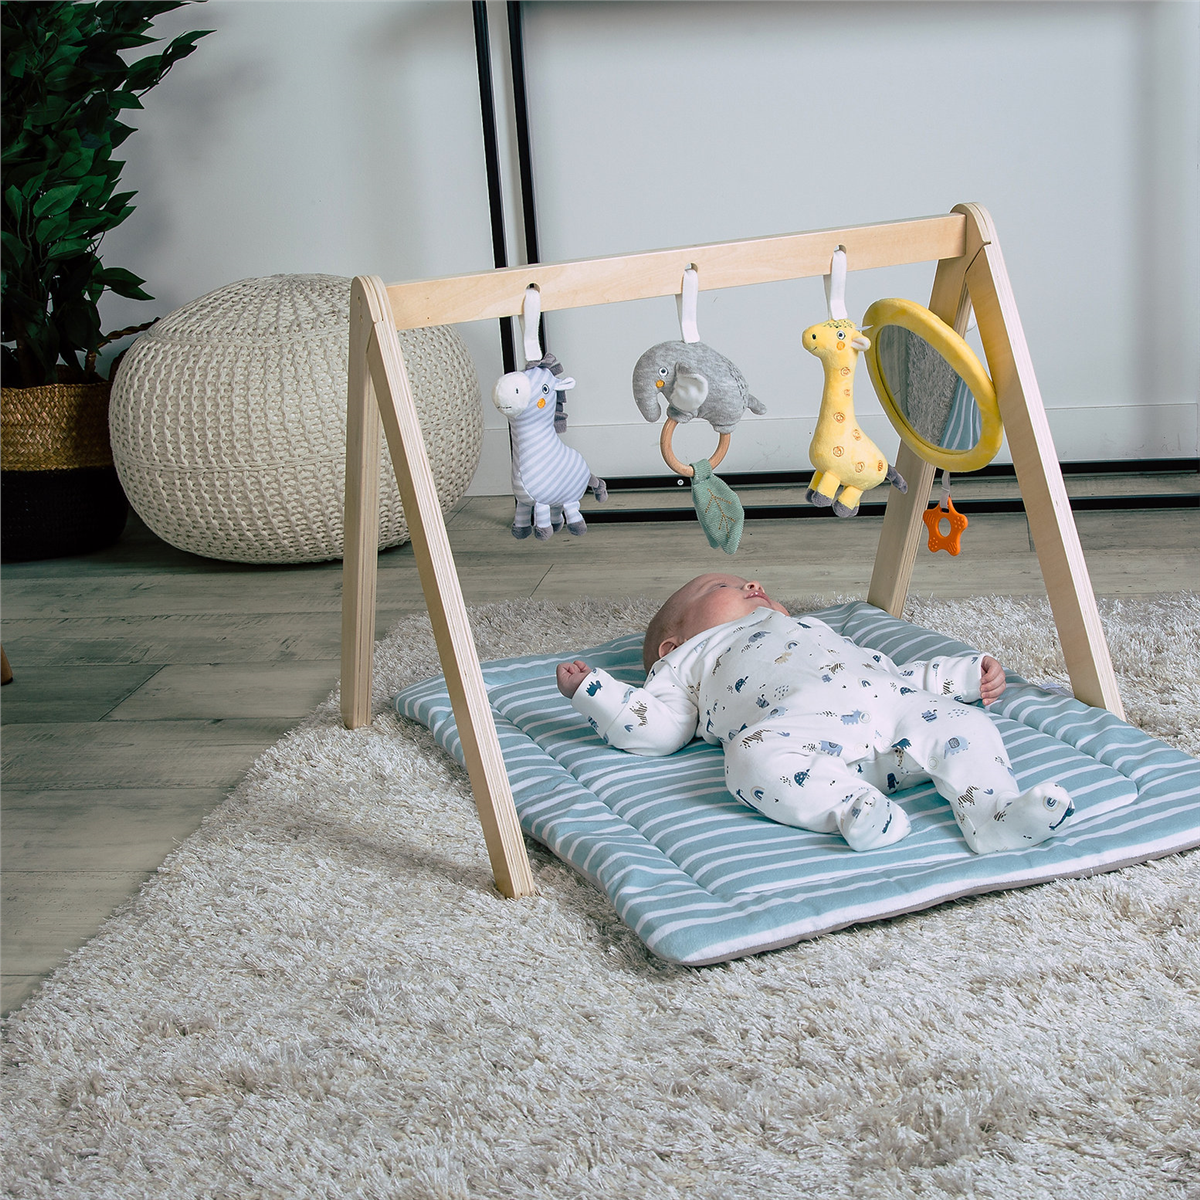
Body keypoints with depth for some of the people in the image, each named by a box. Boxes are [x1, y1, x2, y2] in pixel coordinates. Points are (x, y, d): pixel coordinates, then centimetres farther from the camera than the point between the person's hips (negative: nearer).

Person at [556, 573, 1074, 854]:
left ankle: (995, 813, -36)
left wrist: (968, 673, 33)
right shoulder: (687, 663, 35)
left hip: (888, 704, 5)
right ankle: (853, 809, -50)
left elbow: (896, 673, 43)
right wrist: (589, 688, 12)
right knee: (755, 755, -36)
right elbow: (651, 728, 20)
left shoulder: (819, 632, 48)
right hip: (796, 722, -5)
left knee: (961, 723, -17)